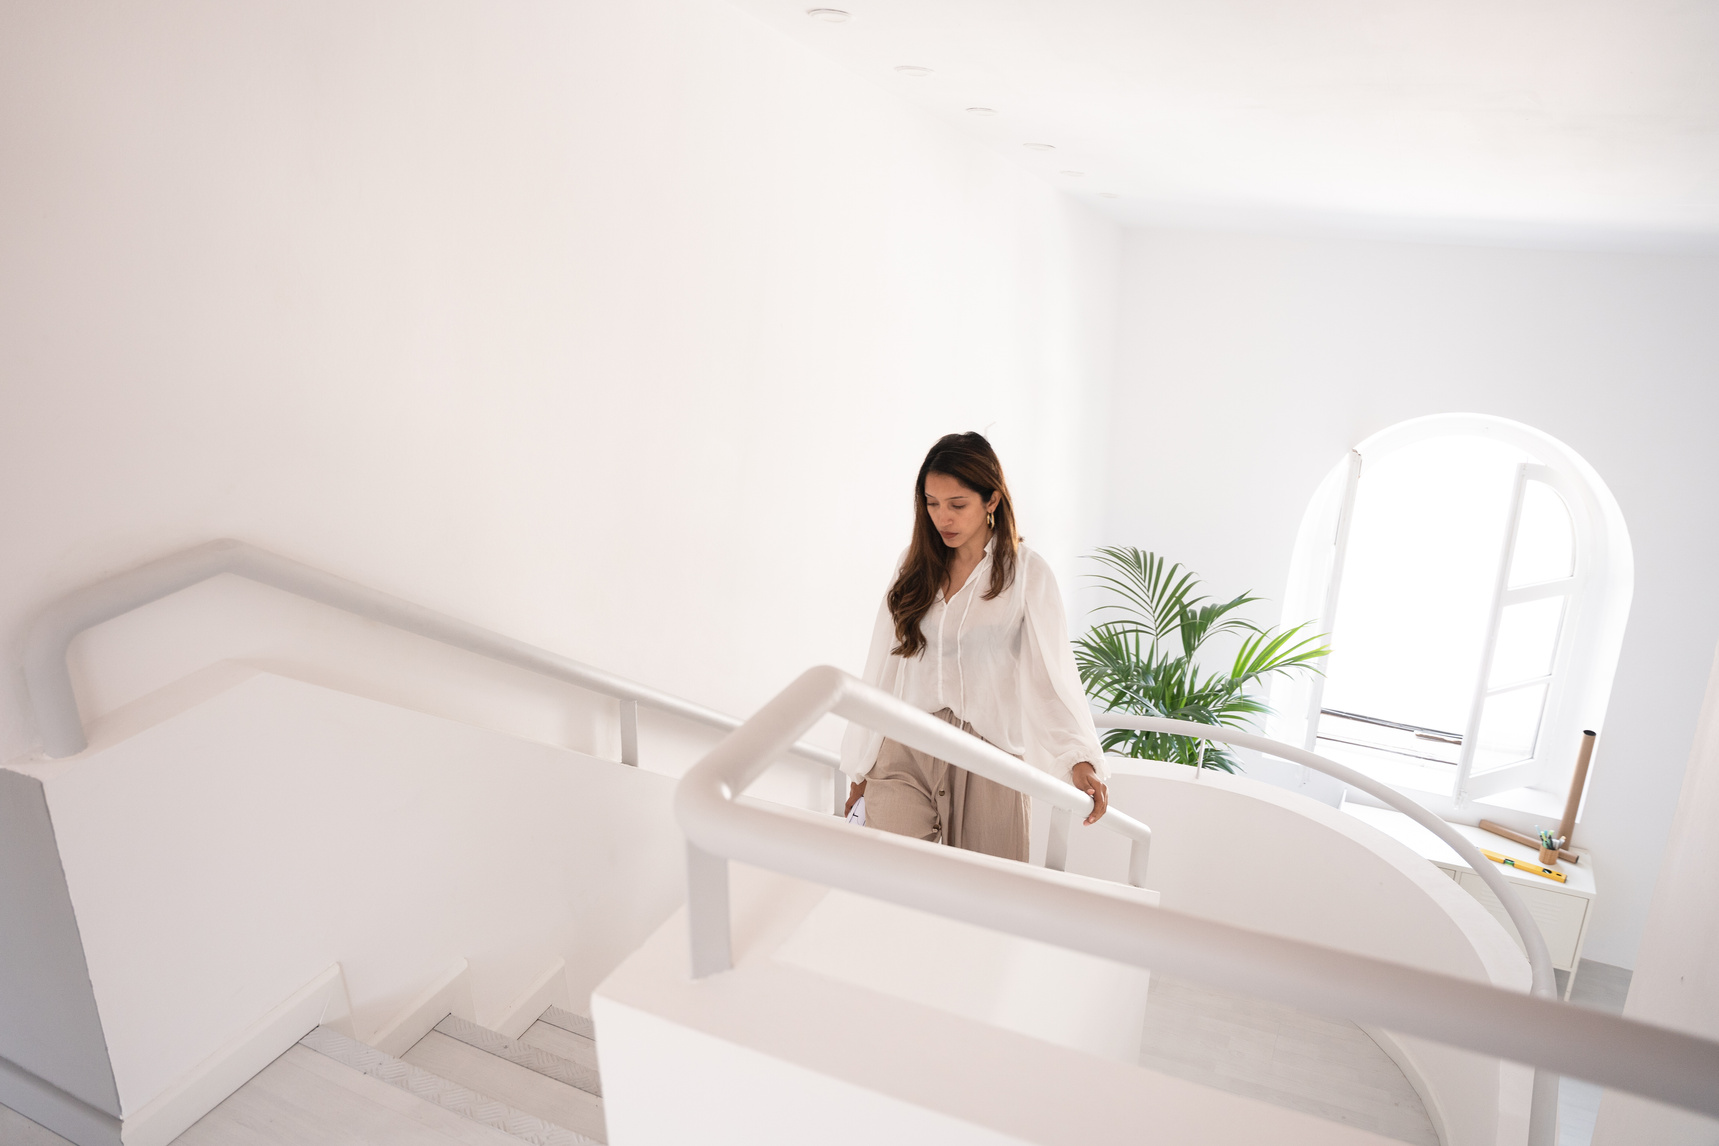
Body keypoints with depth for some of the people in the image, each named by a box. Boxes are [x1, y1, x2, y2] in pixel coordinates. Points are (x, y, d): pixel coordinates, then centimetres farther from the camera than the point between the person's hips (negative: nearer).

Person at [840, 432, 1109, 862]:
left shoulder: (1026, 573, -1)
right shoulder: (917, 564, 9)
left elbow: (1054, 671, -10)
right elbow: (884, 665, 12)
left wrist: (1080, 759, -25)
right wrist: (862, 765, 13)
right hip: (906, 753, 2)